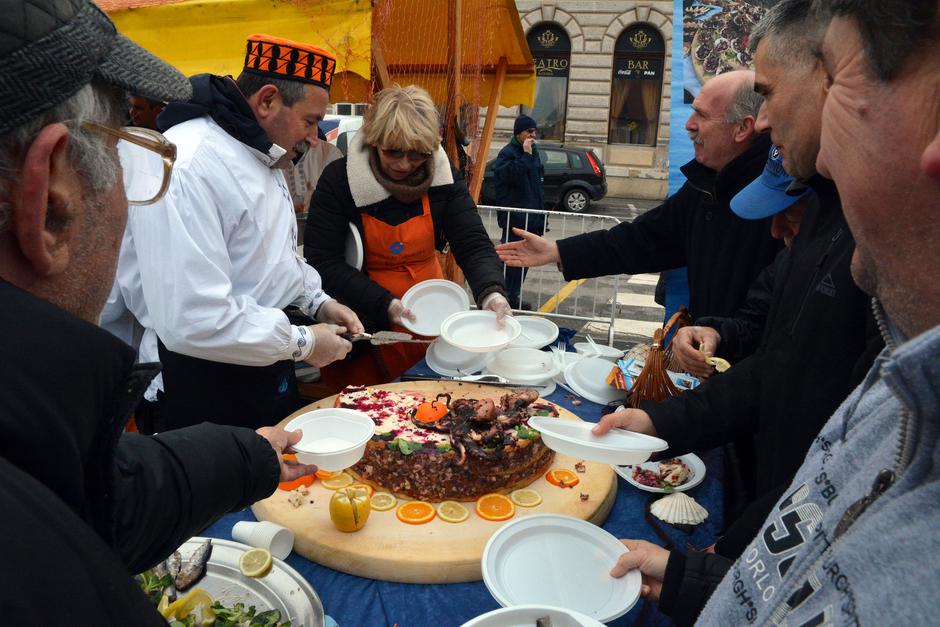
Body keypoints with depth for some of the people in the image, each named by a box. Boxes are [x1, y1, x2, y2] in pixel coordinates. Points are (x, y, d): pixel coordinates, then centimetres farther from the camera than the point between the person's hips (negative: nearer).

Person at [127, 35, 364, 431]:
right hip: (210, 389, -9)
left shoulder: (258, 153, 7)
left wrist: (317, 302, 4)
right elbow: (191, 321, -31)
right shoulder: (187, 169, -26)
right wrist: (302, 342, -21)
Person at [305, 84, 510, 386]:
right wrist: (384, 304, -27)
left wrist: (491, 292, -32)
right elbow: (322, 260, -16)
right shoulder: (339, 179, -14)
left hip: (430, 318, 3)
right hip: (361, 322, -3)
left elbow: (474, 245, -11)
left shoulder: (445, 178, -7)